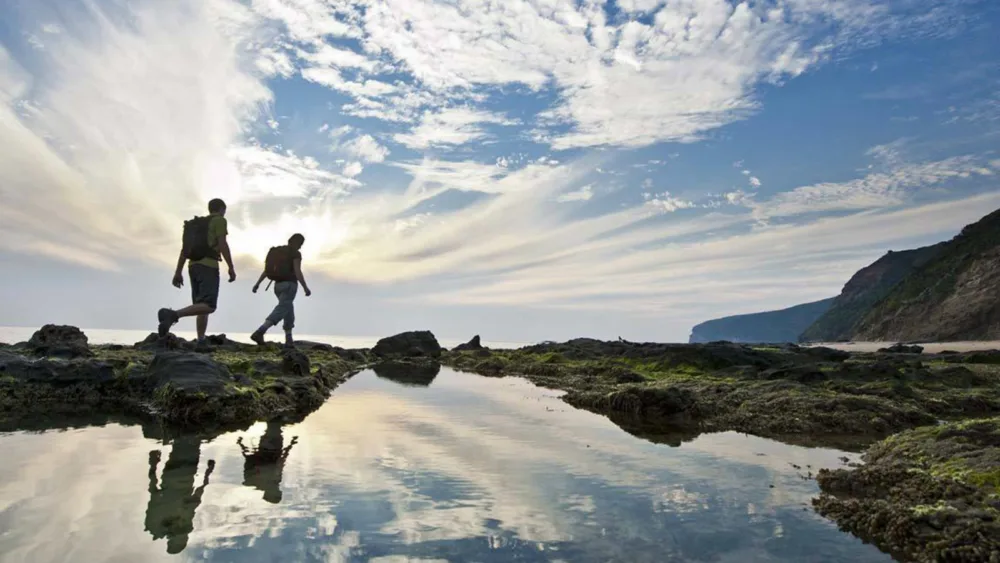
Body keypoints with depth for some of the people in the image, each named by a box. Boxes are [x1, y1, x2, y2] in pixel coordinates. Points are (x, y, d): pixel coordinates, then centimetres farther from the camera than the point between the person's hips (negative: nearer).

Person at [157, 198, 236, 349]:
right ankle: (172, 315, -38)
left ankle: (201, 343, 2)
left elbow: (184, 249, 16)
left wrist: (178, 273, 14)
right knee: (209, 306, -19)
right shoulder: (219, 221, 1)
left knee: (203, 306, 11)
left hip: (194, 267, 9)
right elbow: (222, 244, -12)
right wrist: (231, 268, -11)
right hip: (208, 267, -9)